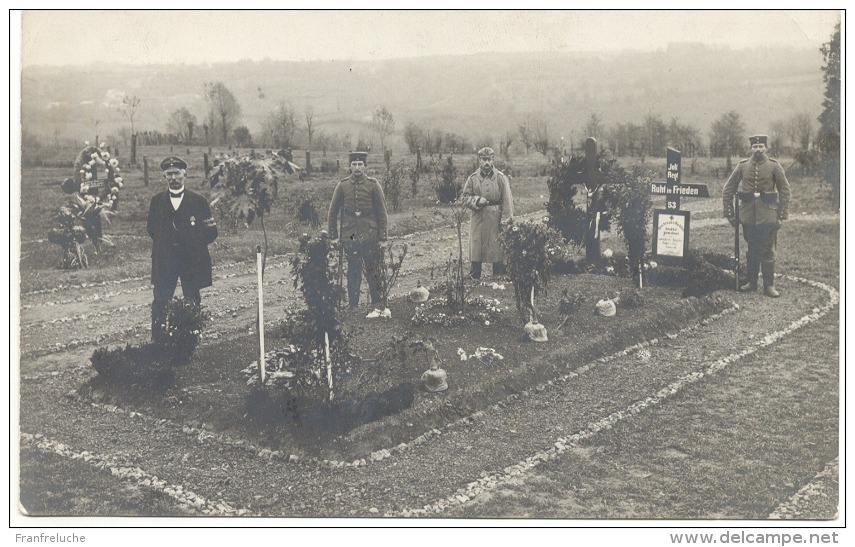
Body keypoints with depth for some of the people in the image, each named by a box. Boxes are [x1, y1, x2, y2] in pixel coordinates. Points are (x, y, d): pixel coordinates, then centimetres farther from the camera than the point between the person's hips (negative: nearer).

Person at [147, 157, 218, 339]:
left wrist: (193, 245, -2)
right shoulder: (157, 201, 6)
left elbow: (211, 232, 3)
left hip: (192, 261, -1)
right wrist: (165, 244, 6)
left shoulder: (199, 201, 0)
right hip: (164, 261, 1)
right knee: (160, 303, -3)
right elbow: (152, 230, 15)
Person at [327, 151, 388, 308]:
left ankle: (377, 305, 13)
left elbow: (382, 212, 0)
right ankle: (353, 306, 13)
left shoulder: (373, 185, 0)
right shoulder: (342, 186, 4)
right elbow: (333, 212, 9)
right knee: (353, 273, 6)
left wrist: (382, 237, -4)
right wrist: (333, 236, 4)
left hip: (369, 235, -1)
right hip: (349, 237, 1)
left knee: (373, 272, 2)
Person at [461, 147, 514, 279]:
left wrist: (507, 219, -9)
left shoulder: (501, 178, -1)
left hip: (495, 220, -2)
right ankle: (474, 278, 10)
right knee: (476, 248, 3)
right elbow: (465, 197, 8)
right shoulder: (472, 178, 5)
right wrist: (477, 200, -11)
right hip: (478, 219, 2)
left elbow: (507, 200, -2)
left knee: (498, 248, 1)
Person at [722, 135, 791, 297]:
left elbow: (785, 191, 1)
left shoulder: (774, 166, -2)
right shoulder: (743, 166, 3)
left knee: (768, 251, -1)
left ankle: (769, 285, 4)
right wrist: (730, 214, 3)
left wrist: (781, 216, -5)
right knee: (752, 250, 12)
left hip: (768, 215, -2)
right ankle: (752, 282, 21)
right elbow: (728, 190, 7)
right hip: (748, 215, 2)